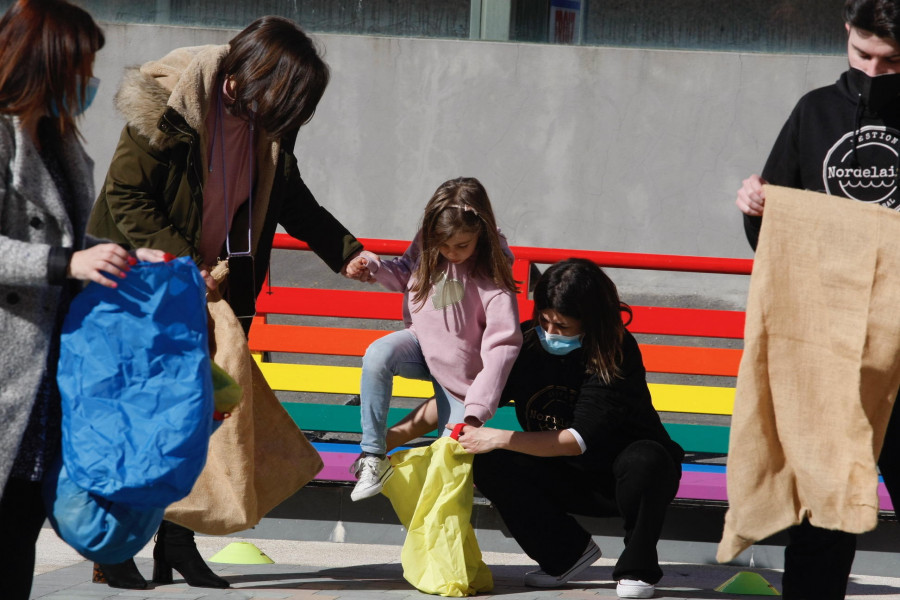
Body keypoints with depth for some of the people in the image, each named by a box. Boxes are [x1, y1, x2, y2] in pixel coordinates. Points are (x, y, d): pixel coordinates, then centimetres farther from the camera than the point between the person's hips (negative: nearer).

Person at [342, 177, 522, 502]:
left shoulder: (492, 280, -27)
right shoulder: (425, 249, -11)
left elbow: (502, 347, -30)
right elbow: (405, 274, 13)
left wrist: (476, 410, -39)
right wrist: (373, 267, -10)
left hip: (460, 371, -3)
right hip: (422, 342, 3)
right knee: (377, 356, -32)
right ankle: (373, 459, -26)